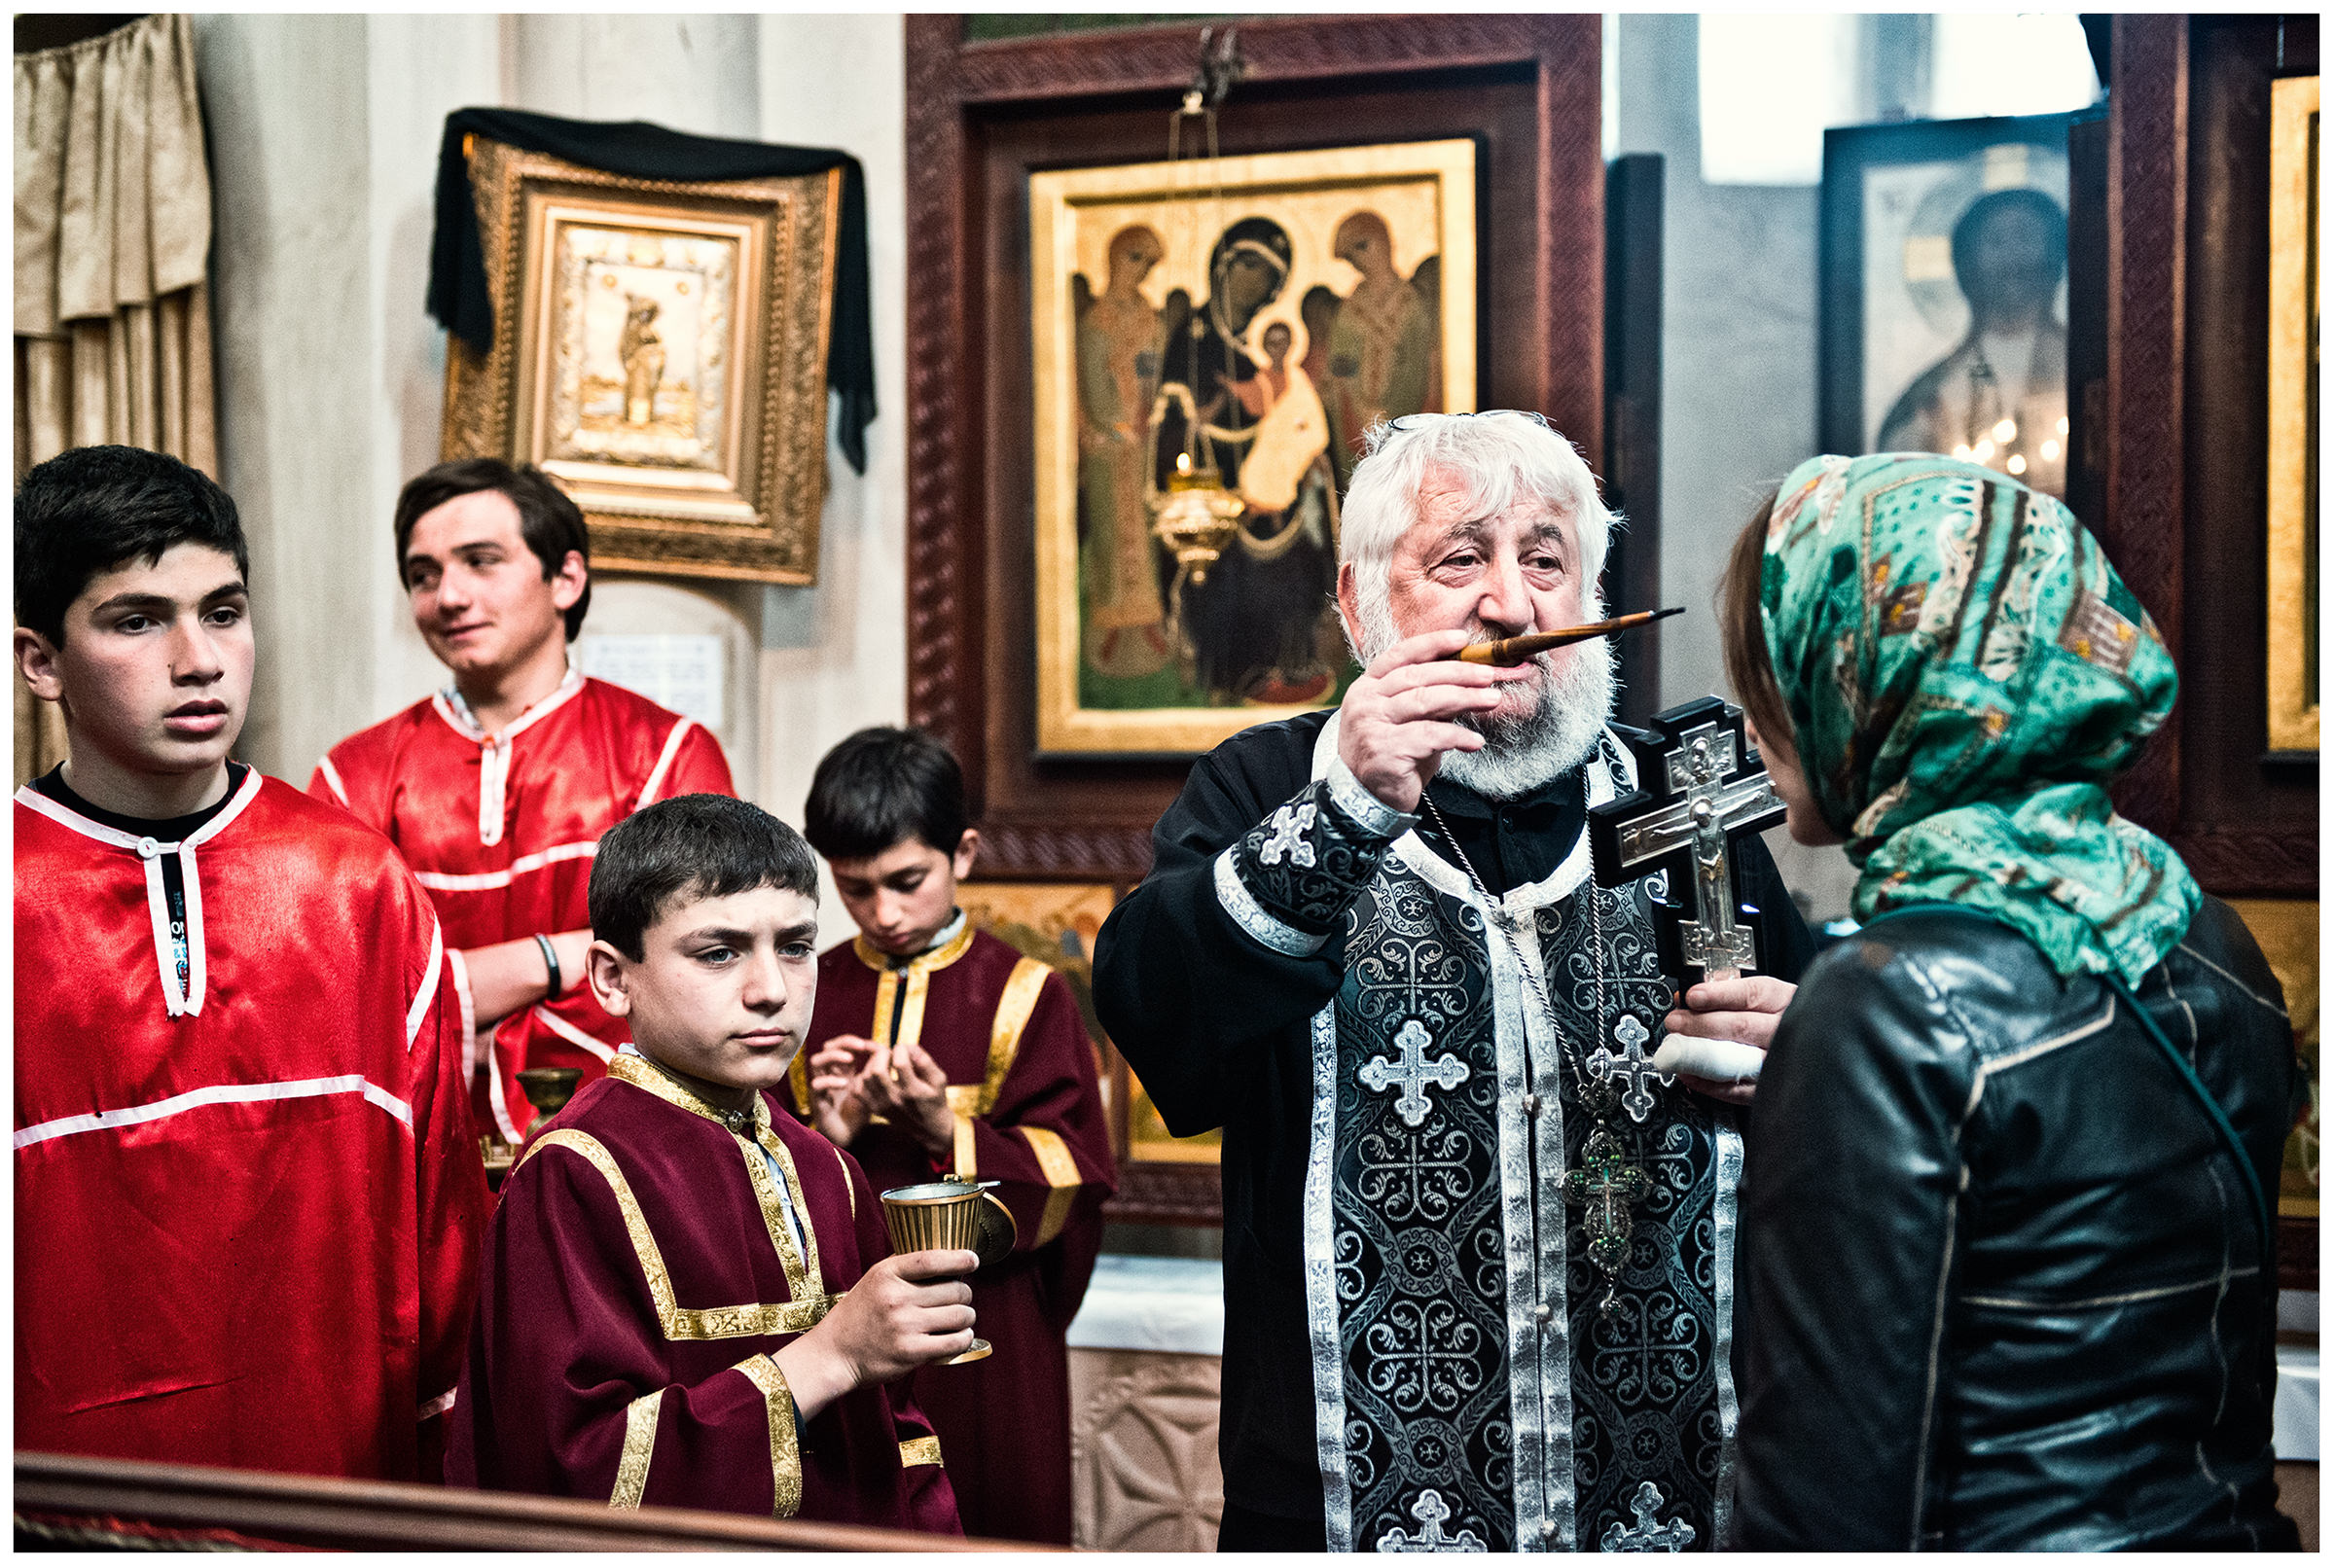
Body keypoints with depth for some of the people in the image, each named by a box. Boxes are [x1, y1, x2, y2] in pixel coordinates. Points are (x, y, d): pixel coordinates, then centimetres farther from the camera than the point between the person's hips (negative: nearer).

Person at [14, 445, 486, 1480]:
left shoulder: (362, 884, 0)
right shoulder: (17, 904, -8)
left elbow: (438, 1195, 4)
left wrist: (449, 1427, 4)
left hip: (349, 1445, 2)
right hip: (70, 1465, -2)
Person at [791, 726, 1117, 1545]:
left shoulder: (1025, 996, -2)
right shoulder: (803, 997, 6)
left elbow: (1073, 1179, -8)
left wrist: (948, 1132, -19)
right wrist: (824, 1139, -12)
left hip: (985, 1331, -2)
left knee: (991, 1520, 5)